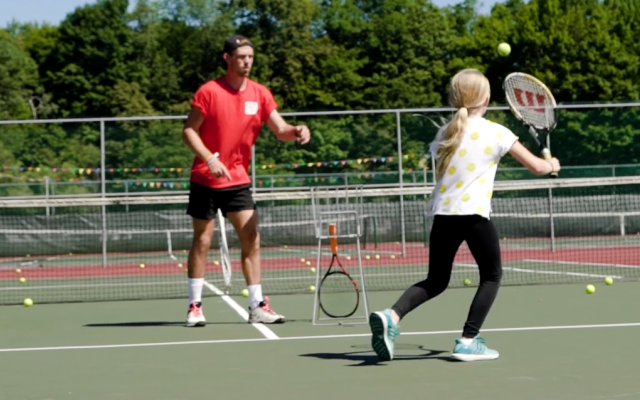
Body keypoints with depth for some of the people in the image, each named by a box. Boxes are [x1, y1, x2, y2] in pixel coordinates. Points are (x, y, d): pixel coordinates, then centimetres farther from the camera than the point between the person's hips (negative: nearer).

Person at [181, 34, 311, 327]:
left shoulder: (260, 94, 1)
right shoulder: (209, 92, -10)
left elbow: (280, 130, -2)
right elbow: (189, 131, -9)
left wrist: (296, 132, -25)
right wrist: (210, 158, -23)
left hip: (238, 179, 4)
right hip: (206, 179, -4)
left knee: (251, 240, -1)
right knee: (202, 240, 2)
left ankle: (257, 306, 3)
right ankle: (195, 306, 11)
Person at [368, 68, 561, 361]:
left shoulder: (444, 133, 11)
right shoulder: (496, 133, -1)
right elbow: (536, 166, 3)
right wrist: (552, 165, 25)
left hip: (442, 213, 5)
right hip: (474, 214, -4)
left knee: (436, 281, 15)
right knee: (491, 275, 15)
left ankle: (391, 316, -9)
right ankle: (468, 342, 5)